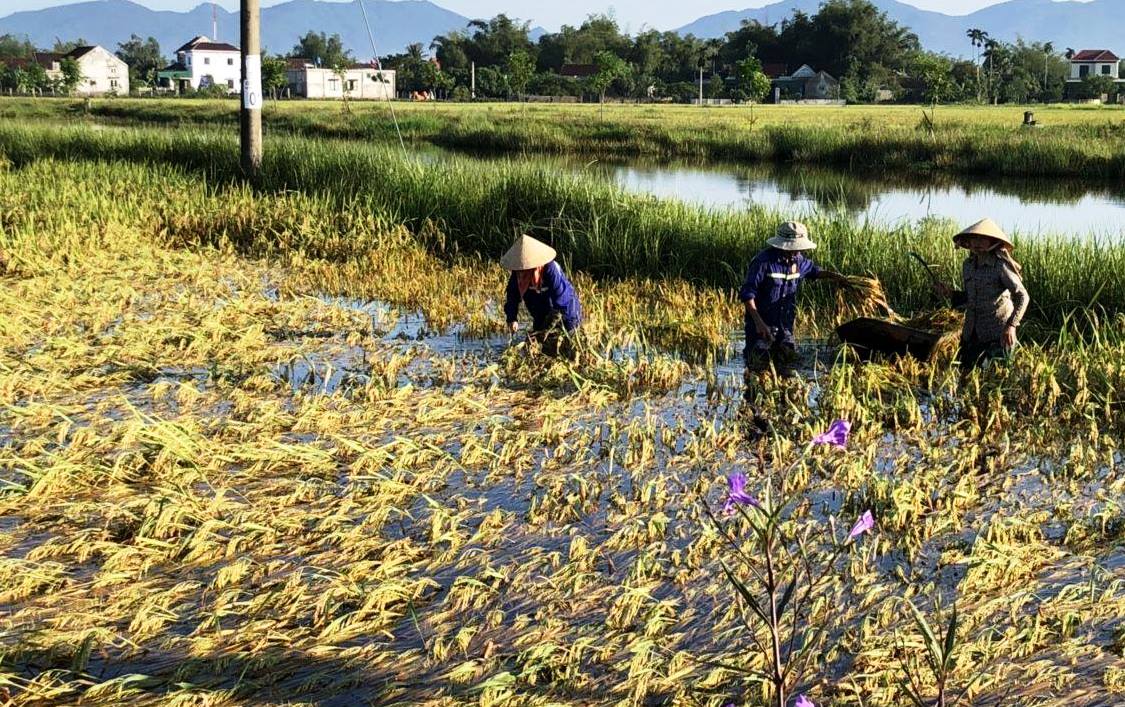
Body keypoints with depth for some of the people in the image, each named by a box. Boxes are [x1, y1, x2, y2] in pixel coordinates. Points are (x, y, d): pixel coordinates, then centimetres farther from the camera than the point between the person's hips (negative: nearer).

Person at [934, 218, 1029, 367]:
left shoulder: (1001, 265, -16)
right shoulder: (968, 265, 5)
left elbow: (1022, 297, -14)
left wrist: (1012, 325, -24)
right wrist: (950, 293, -2)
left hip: (997, 333, -6)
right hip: (972, 333, 7)